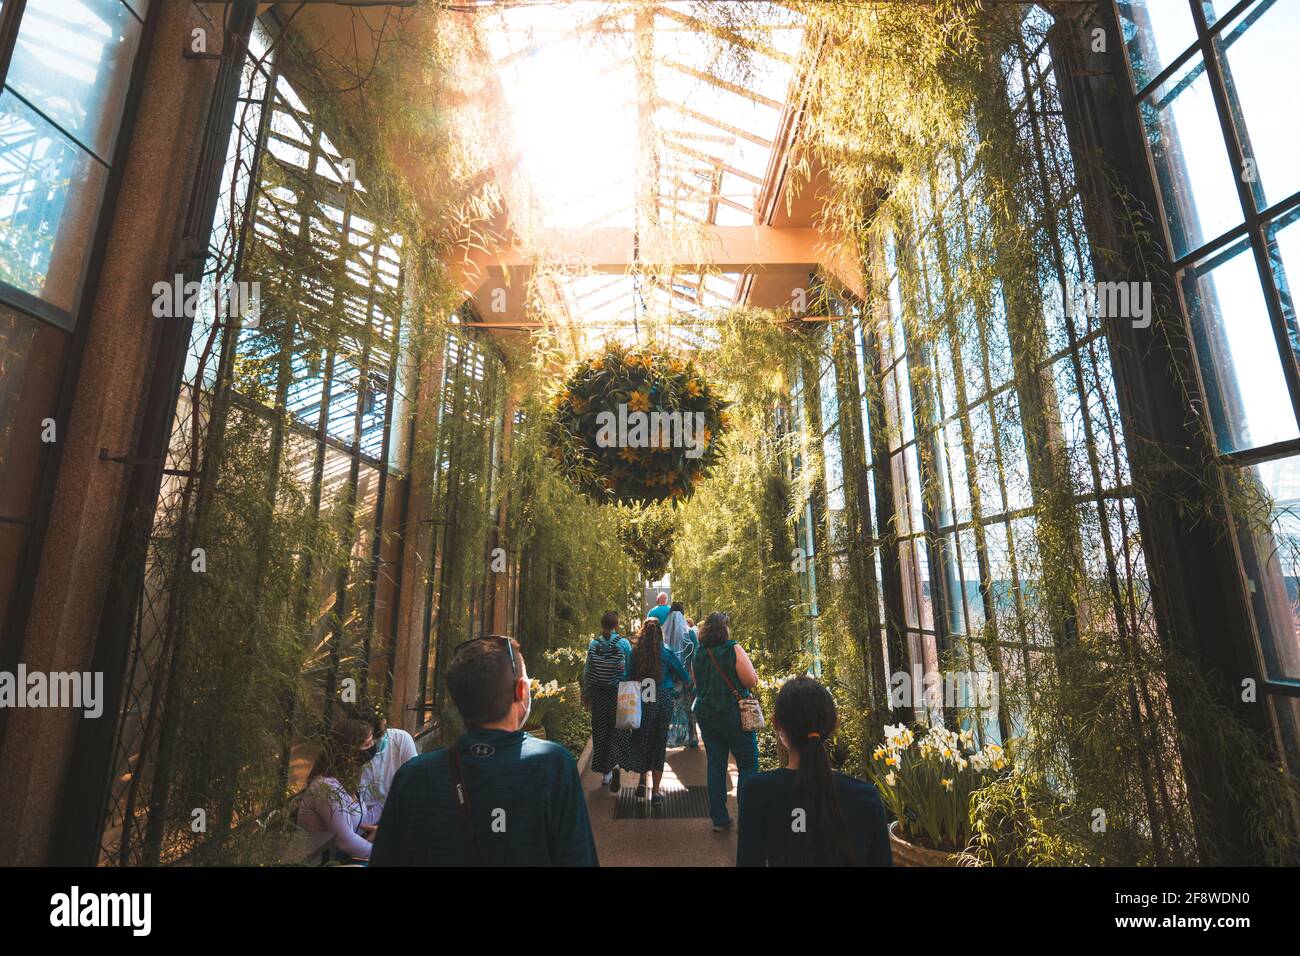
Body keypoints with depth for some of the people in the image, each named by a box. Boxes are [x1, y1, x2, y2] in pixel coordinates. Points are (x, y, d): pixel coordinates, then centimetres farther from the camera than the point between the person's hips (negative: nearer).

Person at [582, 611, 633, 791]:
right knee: (617, 730, 9)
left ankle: (605, 773, 21)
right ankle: (615, 764, -13)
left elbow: (587, 671, -1)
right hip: (619, 693, -2)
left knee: (600, 731, 13)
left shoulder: (593, 644, -4)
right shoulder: (623, 643, -10)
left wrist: (586, 695, 9)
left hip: (599, 695, 2)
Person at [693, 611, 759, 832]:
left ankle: (719, 819, 19)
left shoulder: (699, 654, 4)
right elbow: (752, 681, -16)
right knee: (748, 766, 7)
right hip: (733, 714, -5)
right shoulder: (733, 650, -14)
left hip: (705, 714, 6)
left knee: (715, 765, 12)